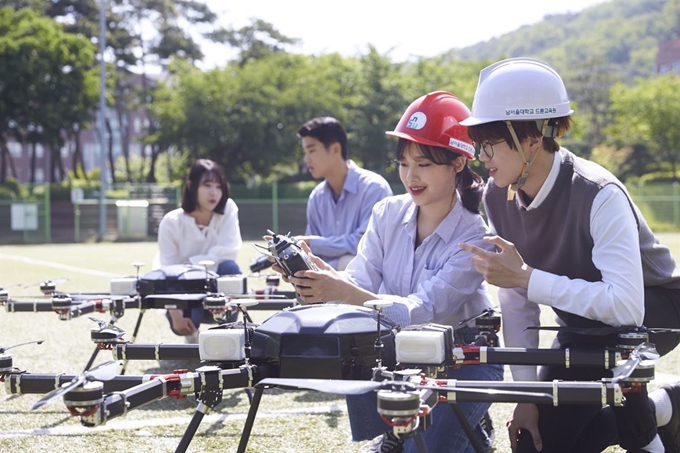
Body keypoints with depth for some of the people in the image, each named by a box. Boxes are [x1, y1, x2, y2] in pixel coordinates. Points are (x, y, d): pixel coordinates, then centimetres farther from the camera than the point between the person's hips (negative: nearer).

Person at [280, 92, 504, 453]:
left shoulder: (473, 238, -19)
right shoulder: (388, 214, -4)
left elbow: (421, 311, -30)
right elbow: (359, 285, -12)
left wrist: (345, 293, -45)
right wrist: (318, 284, -34)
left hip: (463, 359, -4)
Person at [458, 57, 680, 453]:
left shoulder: (599, 196, -34)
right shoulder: (499, 197, -14)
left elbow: (625, 306, -45)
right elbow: (516, 303, -11)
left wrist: (527, 277, -41)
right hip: (584, 321, 6)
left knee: (599, 337, -39)